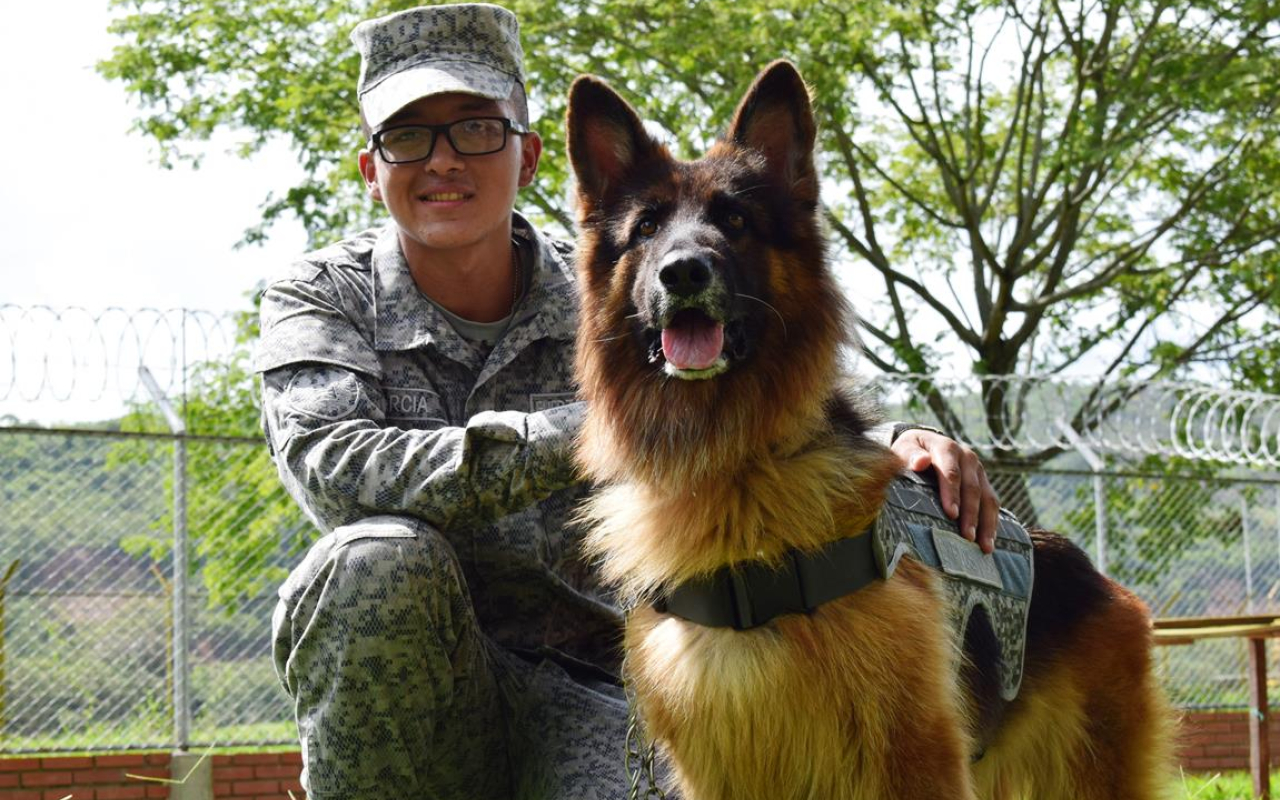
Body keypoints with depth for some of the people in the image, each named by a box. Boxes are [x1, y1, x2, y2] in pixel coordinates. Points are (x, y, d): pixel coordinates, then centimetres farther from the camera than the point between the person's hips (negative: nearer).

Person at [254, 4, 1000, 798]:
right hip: (403, 695, 1)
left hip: (591, 693, -1)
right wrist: (586, 435, -30)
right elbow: (332, 467, -23)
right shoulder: (321, 299, -2)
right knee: (379, 560, -33)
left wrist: (900, 446, -23)